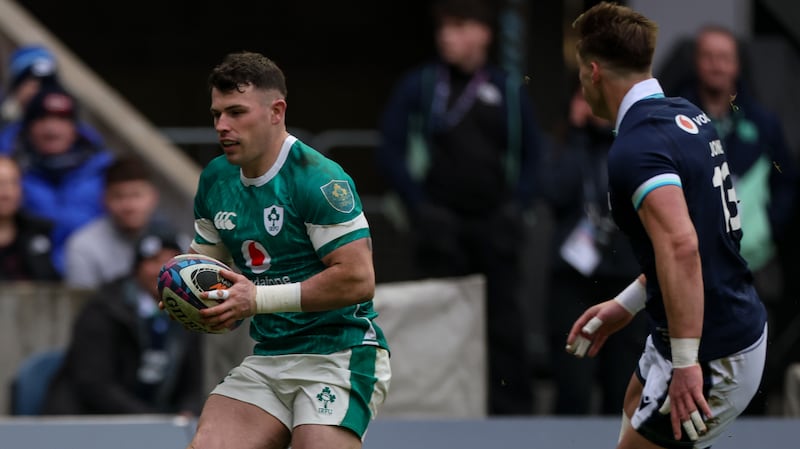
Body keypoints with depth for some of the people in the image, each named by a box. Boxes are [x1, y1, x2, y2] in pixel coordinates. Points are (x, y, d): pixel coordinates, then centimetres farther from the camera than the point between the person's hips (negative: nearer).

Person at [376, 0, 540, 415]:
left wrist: (518, 204, 5)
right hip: (442, 227, -1)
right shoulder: (419, 85, 2)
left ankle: (512, 410, 4)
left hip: (496, 226, 1)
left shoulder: (509, 91, 8)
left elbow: (531, 155, 16)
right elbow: (390, 151, 2)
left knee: (505, 324, 0)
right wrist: (418, 205, -4)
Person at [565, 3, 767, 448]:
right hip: (742, 322, 10)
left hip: (713, 360, -10)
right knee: (637, 408, 31)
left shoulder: (636, 148, -23)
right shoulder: (687, 115, 6)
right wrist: (627, 304, 19)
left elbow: (681, 246, -36)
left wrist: (686, 363, -35)